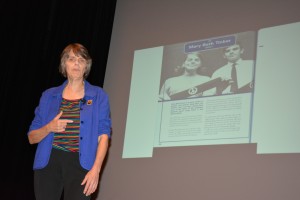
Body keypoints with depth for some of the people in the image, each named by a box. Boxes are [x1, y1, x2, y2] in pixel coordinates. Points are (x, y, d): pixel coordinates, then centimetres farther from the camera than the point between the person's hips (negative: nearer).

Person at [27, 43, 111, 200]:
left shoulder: (98, 96, 7)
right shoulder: (49, 96, 12)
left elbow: (103, 136, -1)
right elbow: (32, 137, 13)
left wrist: (95, 169, -13)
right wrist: (49, 128, -8)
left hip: (80, 164, -2)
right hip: (49, 163, 2)